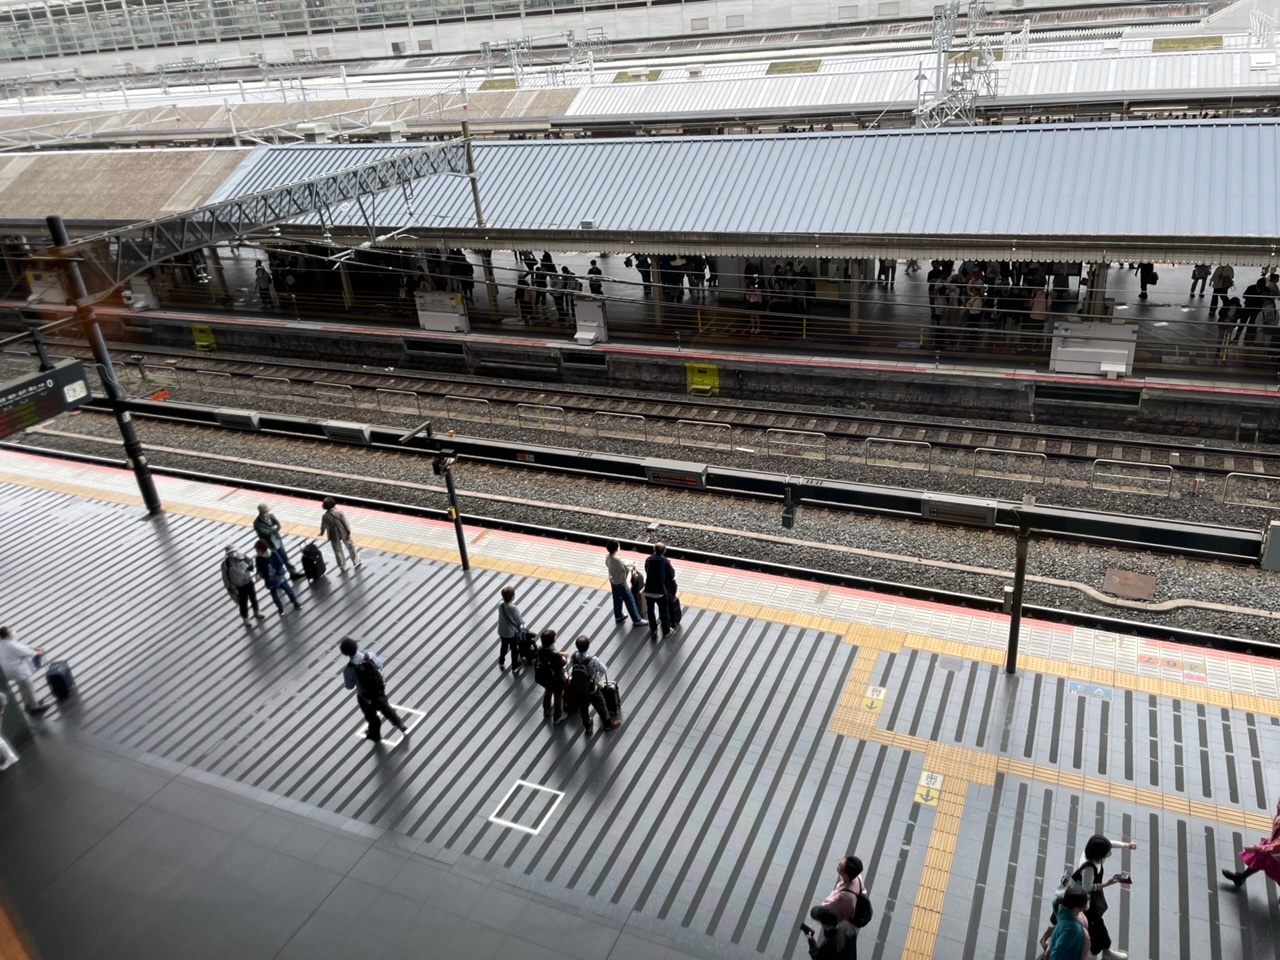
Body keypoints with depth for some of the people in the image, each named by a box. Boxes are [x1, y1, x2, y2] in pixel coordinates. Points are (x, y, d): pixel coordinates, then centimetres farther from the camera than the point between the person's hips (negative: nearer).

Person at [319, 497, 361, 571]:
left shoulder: (325, 516, -14)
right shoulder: (339, 512, -20)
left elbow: (323, 527, 1)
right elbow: (345, 523, -16)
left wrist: (322, 533, 23)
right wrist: (348, 532, -6)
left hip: (334, 536, 1)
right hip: (344, 533, -1)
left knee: (338, 551, 17)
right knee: (350, 546, 21)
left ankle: (342, 566, 28)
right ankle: (356, 561, 33)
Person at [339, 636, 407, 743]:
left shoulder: (349, 669, -31)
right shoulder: (370, 655, -21)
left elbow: (350, 686, -15)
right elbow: (380, 665, -2)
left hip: (365, 696, -3)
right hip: (380, 690, 3)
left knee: (371, 716, 24)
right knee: (386, 708, 29)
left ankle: (375, 736, 49)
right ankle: (402, 727, 41)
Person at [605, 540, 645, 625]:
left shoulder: (607, 556, -9)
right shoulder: (617, 559, -34)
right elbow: (626, 570, -24)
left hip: (613, 581, 9)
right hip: (620, 582, -9)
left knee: (617, 599, 25)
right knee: (629, 600, 3)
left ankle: (618, 616, 41)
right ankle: (637, 620, 11)